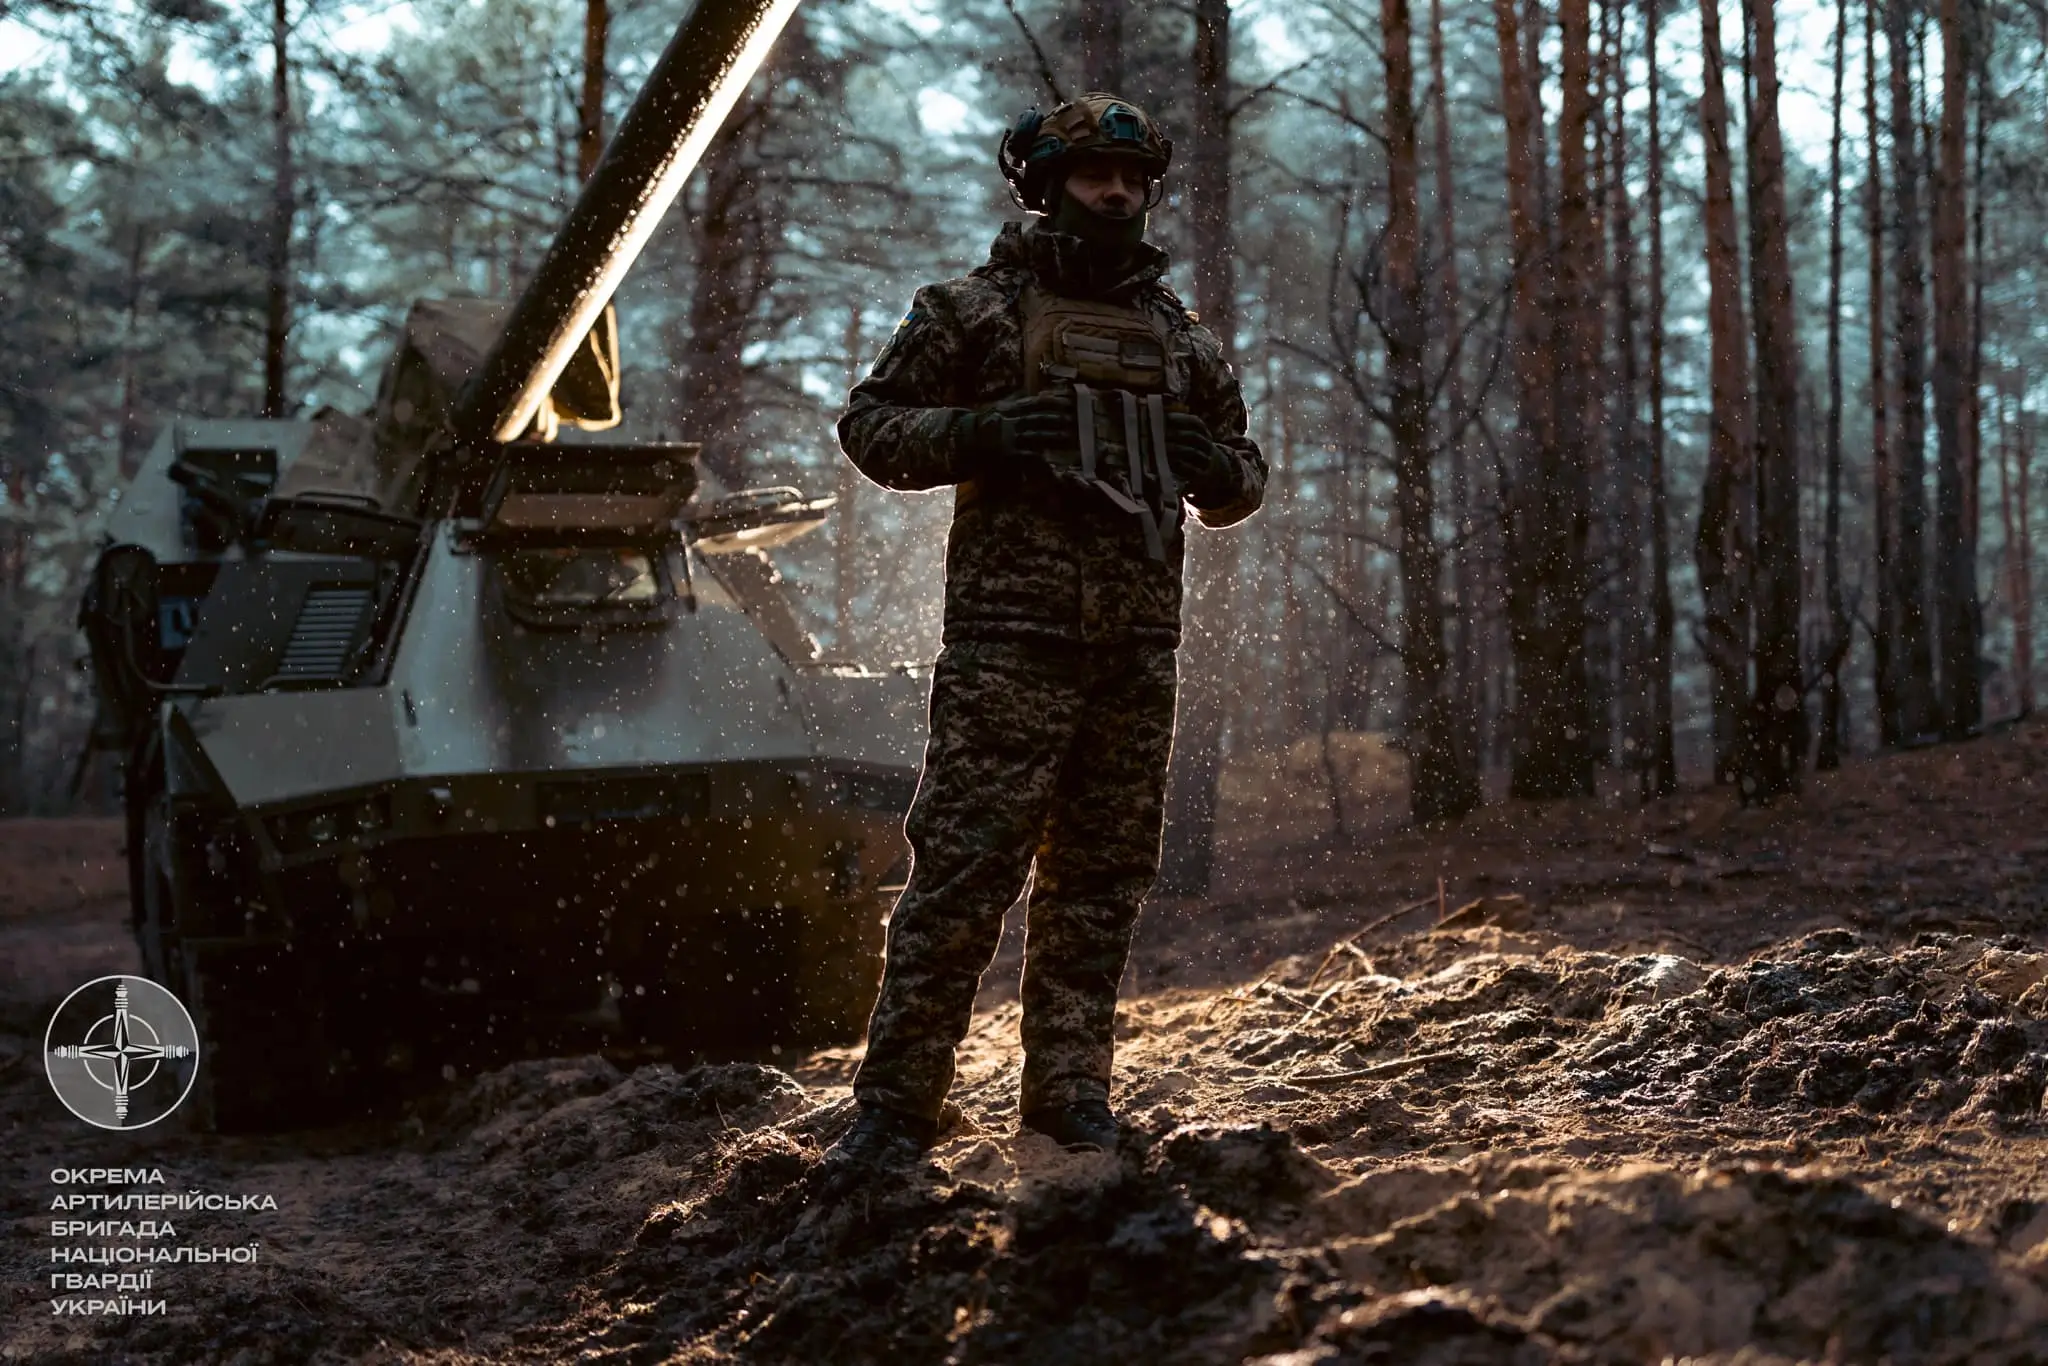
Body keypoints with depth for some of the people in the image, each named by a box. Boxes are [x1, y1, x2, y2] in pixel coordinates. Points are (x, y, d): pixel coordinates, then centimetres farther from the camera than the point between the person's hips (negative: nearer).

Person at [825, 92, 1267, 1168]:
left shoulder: (1183, 339, 18)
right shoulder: (972, 309, 5)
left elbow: (1242, 469, 27)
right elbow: (868, 424, 5)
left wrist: (1224, 474, 2)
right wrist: (972, 435, -13)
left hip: (1140, 647, 5)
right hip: (1010, 638, -5)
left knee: (1099, 880, 9)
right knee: (962, 869, -8)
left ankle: (1069, 1089, 18)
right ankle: (896, 1099, -3)